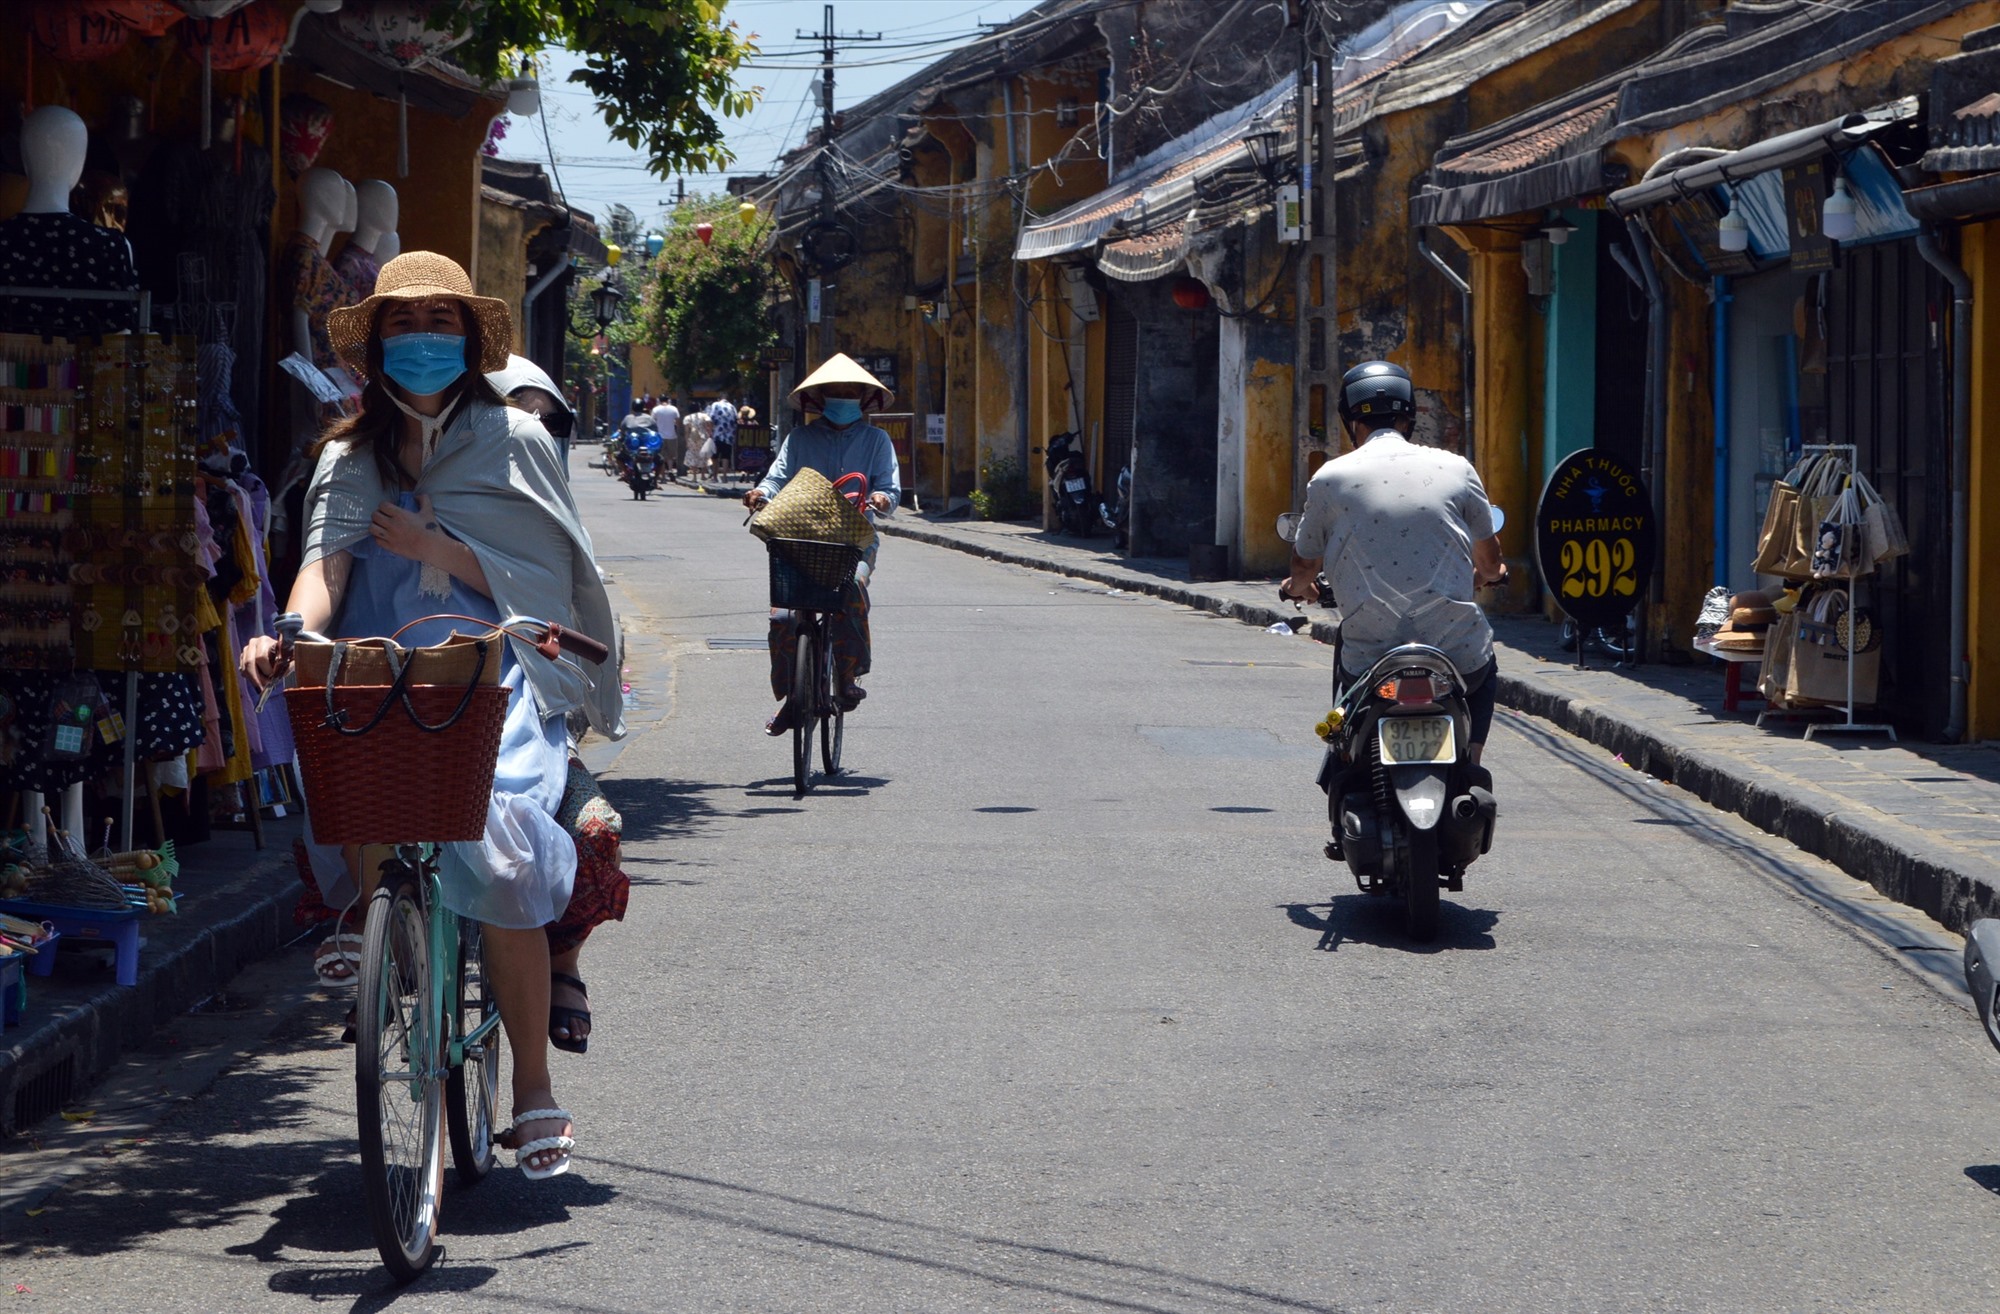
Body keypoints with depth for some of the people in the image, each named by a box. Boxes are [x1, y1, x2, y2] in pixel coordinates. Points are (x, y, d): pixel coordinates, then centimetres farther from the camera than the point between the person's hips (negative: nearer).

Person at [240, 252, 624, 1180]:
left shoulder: (511, 440, 9)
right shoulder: (351, 458, 16)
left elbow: (543, 580, 4)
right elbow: (328, 559, -2)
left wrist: (437, 548, -10)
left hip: (498, 684, -2)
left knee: (495, 840, -27)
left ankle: (534, 1086, -12)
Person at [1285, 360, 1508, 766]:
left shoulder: (1330, 478, 2)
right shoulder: (1456, 469, 5)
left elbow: (1304, 567, 15)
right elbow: (1489, 561, 20)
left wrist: (1300, 586, 40)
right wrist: (1489, 573, 45)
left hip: (1369, 663, -1)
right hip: (1457, 656, 1)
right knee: (1484, 669, 35)